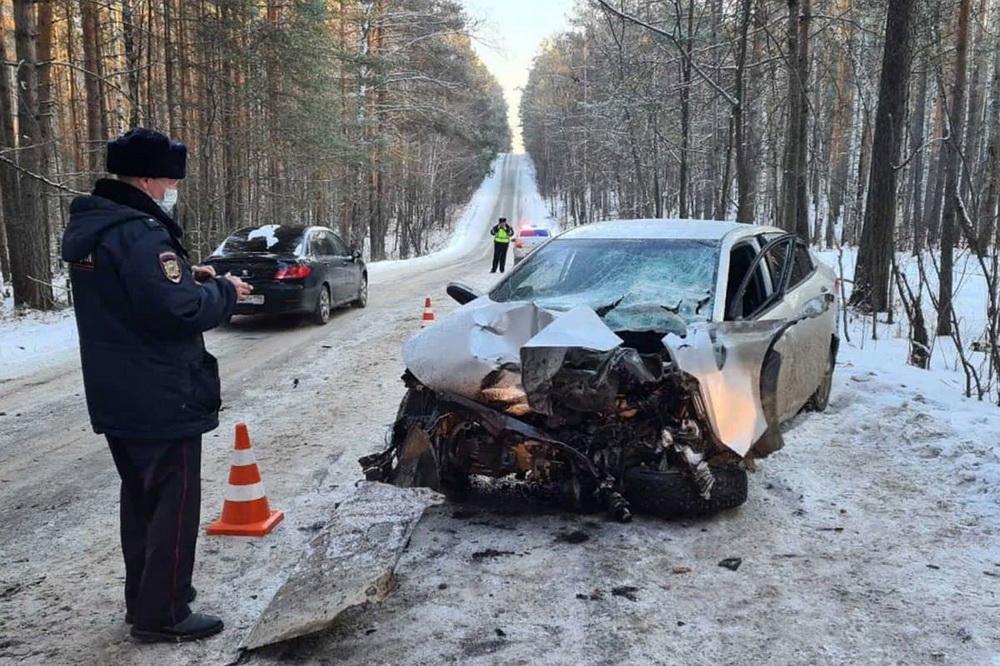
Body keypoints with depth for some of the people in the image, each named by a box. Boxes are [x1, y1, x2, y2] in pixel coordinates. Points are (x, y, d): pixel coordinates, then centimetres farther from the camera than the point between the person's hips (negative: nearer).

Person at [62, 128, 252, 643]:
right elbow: (179, 310, -27)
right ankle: (161, 615, 9)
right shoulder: (140, 233, -23)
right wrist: (223, 291, -10)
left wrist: (188, 275, 8)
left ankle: (144, 597, 32)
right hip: (161, 399, -10)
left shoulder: (90, 229, 11)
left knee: (140, 498, 20)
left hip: (116, 397, 10)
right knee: (173, 503, 1)